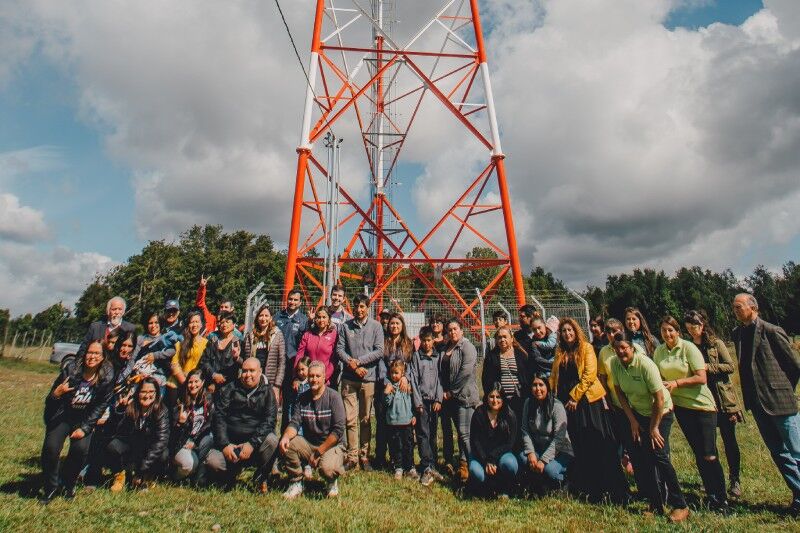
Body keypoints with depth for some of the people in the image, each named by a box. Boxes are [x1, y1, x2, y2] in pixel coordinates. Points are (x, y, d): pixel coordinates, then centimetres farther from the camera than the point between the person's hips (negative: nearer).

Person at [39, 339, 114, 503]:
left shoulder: (107, 377, -14)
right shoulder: (70, 369, -15)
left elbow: (101, 406, -5)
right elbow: (49, 402, -6)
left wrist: (84, 428, -11)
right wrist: (56, 394, -30)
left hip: (85, 419, 0)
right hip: (62, 416, 0)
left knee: (81, 448, -20)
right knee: (51, 447, -20)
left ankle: (68, 483, 9)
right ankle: (51, 487, 7)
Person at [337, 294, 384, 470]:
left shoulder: (376, 326, 2)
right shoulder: (346, 326, 6)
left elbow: (379, 351, -4)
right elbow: (339, 349, 2)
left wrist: (359, 361, -10)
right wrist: (352, 364, -10)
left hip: (368, 378, -1)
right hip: (349, 378, 1)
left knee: (365, 419, 8)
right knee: (350, 419, 2)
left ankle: (364, 455, 19)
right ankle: (352, 456, 13)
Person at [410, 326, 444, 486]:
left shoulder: (438, 357, 8)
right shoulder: (416, 356, 4)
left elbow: (440, 379, 5)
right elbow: (414, 379, 0)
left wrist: (439, 400, -3)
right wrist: (417, 402, -6)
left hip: (435, 400, 2)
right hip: (421, 400, -2)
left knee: (433, 434, 6)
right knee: (423, 434, -5)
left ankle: (431, 466, 13)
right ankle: (428, 468, -4)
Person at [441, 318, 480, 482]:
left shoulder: (467, 347, -7)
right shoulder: (445, 349, 16)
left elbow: (466, 371, -17)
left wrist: (452, 392, -13)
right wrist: (442, 392, 6)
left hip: (463, 395, -7)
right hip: (447, 396, 7)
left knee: (463, 432, -7)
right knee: (446, 430, 12)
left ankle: (465, 465, 4)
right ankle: (449, 463, 23)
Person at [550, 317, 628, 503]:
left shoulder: (586, 348, -2)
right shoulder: (559, 352, 13)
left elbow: (590, 375, -11)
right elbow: (554, 377, 14)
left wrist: (575, 396, -13)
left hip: (588, 399, -4)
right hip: (568, 402, 5)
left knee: (600, 444, -5)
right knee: (580, 447, 10)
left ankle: (615, 490, 4)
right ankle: (588, 489, 23)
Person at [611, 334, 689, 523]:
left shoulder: (645, 364, -28)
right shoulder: (615, 363, -13)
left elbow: (660, 399, -23)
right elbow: (619, 392, -2)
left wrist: (654, 428, -16)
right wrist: (632, 420, -2)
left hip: (661, 412, -5)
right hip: (637, 412, 5)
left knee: (658, 455, -14)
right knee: (638, 457, 2)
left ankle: (680, 506, 4)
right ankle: (656, 506, 17)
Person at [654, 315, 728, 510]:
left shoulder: (688, 348, -12)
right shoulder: (658, 351, 2)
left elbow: (701, 378, -16)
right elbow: (658, 377, 12)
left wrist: (676, 383, -21)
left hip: (701, 404, -4)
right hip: (680, 406, 4)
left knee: (710, 455, -2)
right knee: (698, 453, 12)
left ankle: (722, 499, 14)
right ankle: (710, 496, 24)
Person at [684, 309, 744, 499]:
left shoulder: (716, 343, -4)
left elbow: (731, 366, -9)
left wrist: (707, 367, -18)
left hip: (723, 399, -2)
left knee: (729, 440, 4)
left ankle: (735, 480, 18)